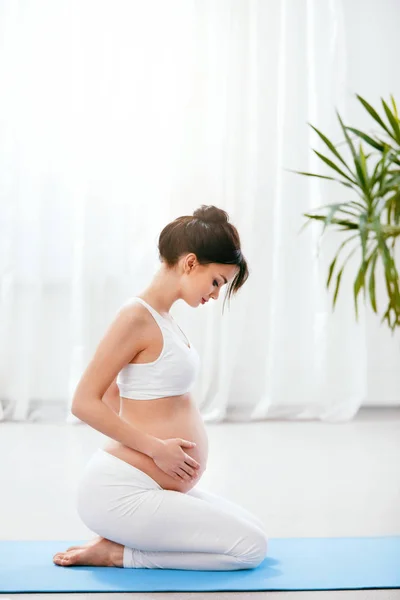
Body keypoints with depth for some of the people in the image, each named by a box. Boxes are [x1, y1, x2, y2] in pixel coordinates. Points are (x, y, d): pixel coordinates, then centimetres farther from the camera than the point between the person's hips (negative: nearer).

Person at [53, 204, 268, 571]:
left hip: (153, 486, 10)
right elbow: (85, 403, -19)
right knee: (251, 547, -8)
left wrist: (148, 449, 14)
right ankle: (116, 553, -4)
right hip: (120, 492, -10)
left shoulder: (161, 319, 12)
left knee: (254, 532, 16)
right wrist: (156, 448, -18)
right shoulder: (137, 317, -16)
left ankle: (120, 544, 10)